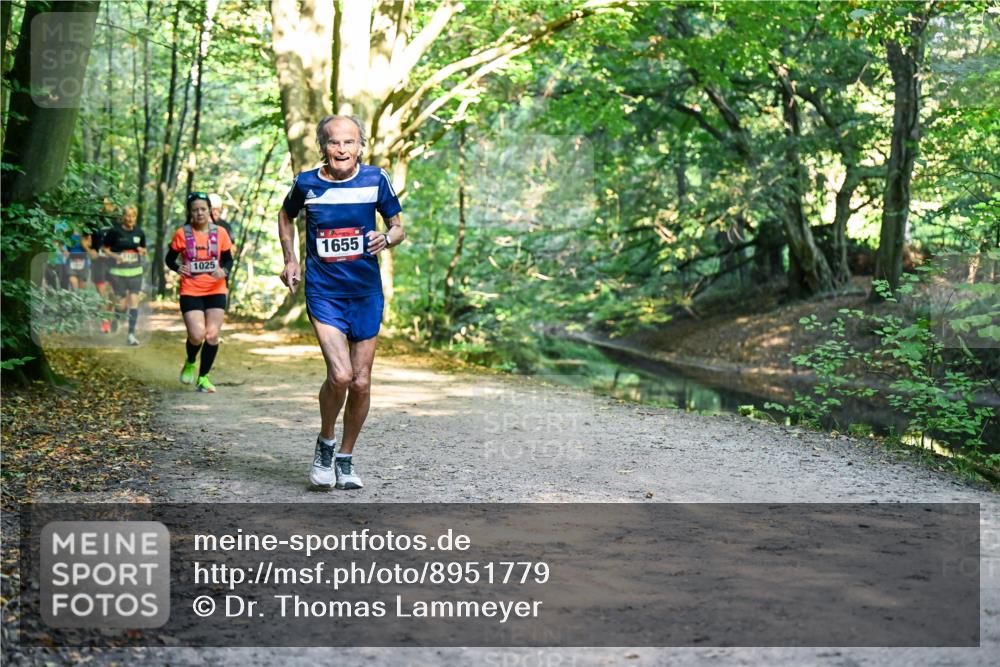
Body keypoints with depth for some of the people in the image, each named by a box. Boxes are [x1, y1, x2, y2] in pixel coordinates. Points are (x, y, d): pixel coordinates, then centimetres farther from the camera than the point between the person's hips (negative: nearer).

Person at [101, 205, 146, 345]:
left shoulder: (139, 233, 5)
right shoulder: (114, 231, -5)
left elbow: (144, 250, 17)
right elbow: (105, 249, 3)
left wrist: (142, 251, -5)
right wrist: (114, 256, -15)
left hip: (135, 272, 3)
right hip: (118, 272, -3)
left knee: (134, 301, -6)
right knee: (122, 304, -1)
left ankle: (131, 334, -2)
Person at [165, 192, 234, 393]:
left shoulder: (220, 233, 2)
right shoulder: (182, 234, -2)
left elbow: (228, 259, 11)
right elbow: (170, 258, 7)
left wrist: (224, 271, -10)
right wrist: (177, 267, -15)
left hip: (216, 291, 2)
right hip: (190, 292, -2)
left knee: (212, 335, -3)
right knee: (197, 335, -14)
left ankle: (203, 377, 15)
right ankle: (190, 363, 19)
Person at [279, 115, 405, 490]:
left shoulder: (375, 180, -2)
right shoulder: (306, 184, -2)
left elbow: (398, 226, 9)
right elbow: (286, 216, 19)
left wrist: (388, 238, -14)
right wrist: (290, 260, 9)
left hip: (366, 293, 2)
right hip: (323, 293, -2)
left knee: (361, 383, 5)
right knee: (340, 375, -18)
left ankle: (345, 459, 24)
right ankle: (325, 444, 9)